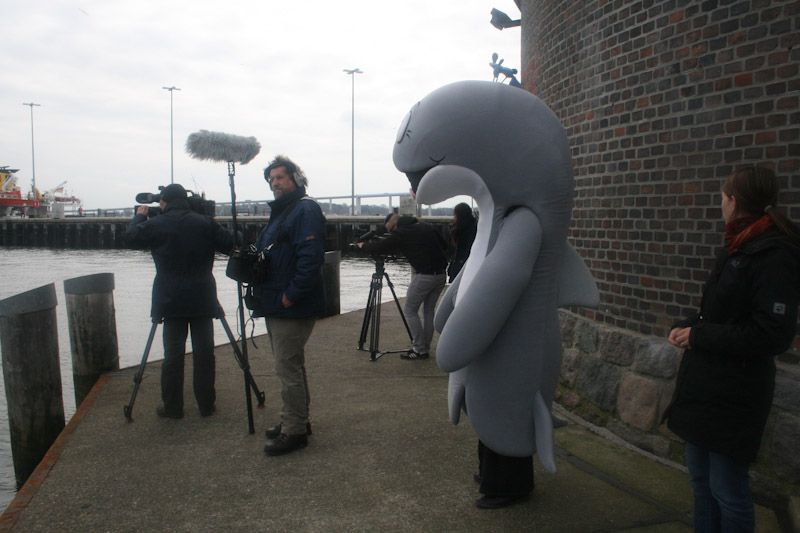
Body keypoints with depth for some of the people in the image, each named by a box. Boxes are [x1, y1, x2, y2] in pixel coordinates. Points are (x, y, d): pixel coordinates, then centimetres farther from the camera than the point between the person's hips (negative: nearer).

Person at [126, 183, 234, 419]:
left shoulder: (156, 225, -4)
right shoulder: (204, 223, -3)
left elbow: (132, 236, 11)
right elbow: (230, 244, 2)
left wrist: (140, 216, 27)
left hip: (171, 300, 0)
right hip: (202, 298, 1)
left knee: (173, 353, 6)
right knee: (204, 352, 5)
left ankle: (172, 406, 12)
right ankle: (206, 404, 12)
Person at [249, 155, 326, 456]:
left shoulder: (306, 210, -12)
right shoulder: (280, 212, 19)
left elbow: (311, 256, -24)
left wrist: (291, 294, -23)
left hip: (292, 307, -10)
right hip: (277, 306, 10)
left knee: (287, 368, -6)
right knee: (291, 366, 17)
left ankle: (294, 431, 3)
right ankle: (296, 421, 29)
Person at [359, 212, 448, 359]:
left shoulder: (401, 233, -2)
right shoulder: (427, 227, 15)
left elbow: (381, 247, 3)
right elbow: (444, 246, 19)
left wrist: (363, 245, 21)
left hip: (424, 276, -7)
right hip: (441, 274, 7)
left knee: (410, 311, 6)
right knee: (429, 310, 18)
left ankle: (419, 349, 5)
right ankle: (425, 348, 21)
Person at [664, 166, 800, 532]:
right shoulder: (738, 248, 10)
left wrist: (698, 335, -17)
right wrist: (686, 327, 1)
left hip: (734, 394, -9)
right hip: (704, 385, 9)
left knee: (726, 489, 4)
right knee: (701, 478, 19)